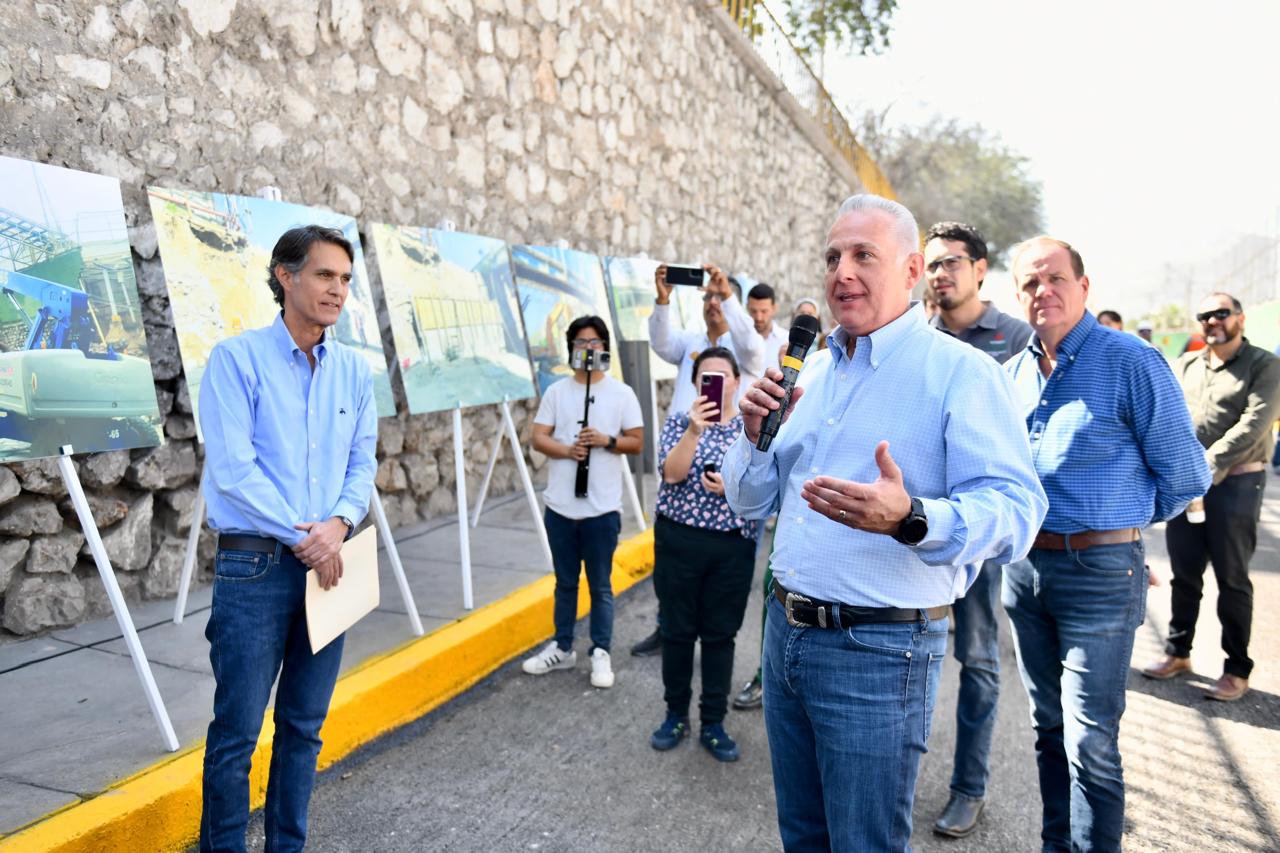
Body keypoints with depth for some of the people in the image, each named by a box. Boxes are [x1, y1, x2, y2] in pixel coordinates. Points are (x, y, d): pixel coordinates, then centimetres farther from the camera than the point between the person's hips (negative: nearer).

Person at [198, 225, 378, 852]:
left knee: (304, 727, 14)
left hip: (328, 563, 5)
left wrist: (339, 523, -11)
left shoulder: (355, 370, 8)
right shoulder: (237, 358, -6)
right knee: (237, 731, 3)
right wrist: (302, 537, -13)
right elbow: (233, 467, -13)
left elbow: (363, 462, 8)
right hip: (255, 565, -4)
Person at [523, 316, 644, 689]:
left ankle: (601, 653, 18)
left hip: (602, 508, -2)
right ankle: (562, 648, 28)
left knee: (600, 585, 6)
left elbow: (637, 442, 1)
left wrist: (607, 440, -17)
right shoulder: (556, 391, 6)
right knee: (565, 582, 15)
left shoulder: (621, 393, 1)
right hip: (560, 506, 2)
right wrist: (566, 450, -17)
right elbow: (538, 438, 2)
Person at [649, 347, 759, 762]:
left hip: (733, 546, 0)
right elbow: (671, 473, -15)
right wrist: (694, 431, -28)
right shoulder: (679, 423, 2)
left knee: (720, 635, 8)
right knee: (677, 630, 10)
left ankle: (714, 723, 21)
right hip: (679, 541, 0)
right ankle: (676, 715, 27)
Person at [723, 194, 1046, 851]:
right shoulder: (812, 370, 10)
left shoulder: (961, 371, -11)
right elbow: (751, 503, 13)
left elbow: (1014, 511, -21)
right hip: (786, 630, 7)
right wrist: (755, 434, -6)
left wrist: (910, 518, -38)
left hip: (877, 652, -6)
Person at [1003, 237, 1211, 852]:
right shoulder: (1013, 373, 8)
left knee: (1090, 742, -2)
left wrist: (1121, 518, 4)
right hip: (1024, 566, 6)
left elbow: (1185, 477, -6)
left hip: (1098, 573, -6)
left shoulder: (1132, 363, -10)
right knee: (1049, 727, 18)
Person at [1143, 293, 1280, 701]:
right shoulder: (1184, 366, 13)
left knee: (1232, 579, 3)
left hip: (1235, 484, -4)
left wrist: (1208, 465, -22)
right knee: (1184, 574, 13)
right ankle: (1178, 652, 26)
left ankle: (1237, 669, 15)